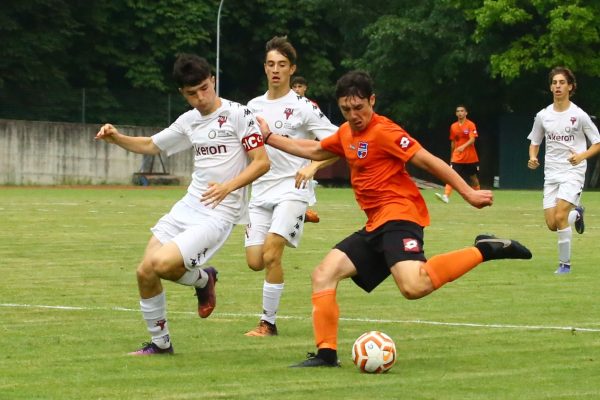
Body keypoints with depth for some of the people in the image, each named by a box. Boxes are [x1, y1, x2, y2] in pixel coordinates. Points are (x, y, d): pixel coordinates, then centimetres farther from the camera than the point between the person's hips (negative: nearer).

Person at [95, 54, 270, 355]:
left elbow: (261, 162, -10)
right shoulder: (189, 121, 12)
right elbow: (150, 146, 26)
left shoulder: (238, 115, -8)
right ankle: (160, 342, 18)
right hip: (188, 206, 7)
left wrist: (228, 186, -24)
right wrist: (116, 138, 8)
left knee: (162, 264, -23)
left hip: (219, 214, -7)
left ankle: (202, 279, 10)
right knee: (145, 272, -1)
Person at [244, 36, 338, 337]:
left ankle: (268, 322, -9)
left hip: (292, 189, -5)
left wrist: (313, 166, -22)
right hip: (260, 191, 6)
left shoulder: (303, 107, -4)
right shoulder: (254, 106, 12)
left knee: (270, 254, -20)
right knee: (255, 261, -4)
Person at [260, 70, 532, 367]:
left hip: (398, 214, -9)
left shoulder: (383, 131, -9)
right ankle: (326, 354, 2)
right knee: (323, 275, 1)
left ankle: (484, 250, -19)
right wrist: (269, 138, 38)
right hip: (375, 225, 9)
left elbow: (428, 161, -12)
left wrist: (468, 194, -15)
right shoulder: (345, 134, 18)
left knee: (413, 286, -33)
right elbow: (314, 151, 36)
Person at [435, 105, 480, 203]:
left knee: (474, 178, 11)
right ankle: (446, 196, -28)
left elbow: (472, 140, -19)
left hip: (470, 157, -2)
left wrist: (463, 147, -37)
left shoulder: (471, 125, -7)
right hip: (457, 158, 3)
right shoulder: (453, 126, 7)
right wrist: (451, 156, 17)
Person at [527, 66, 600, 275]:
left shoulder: (579, 115, -6)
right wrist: (533, 158, -6)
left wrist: (582, 155, -19)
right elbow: (534, 143, 16)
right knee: (552, 224, -2)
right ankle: (575, 214, 33)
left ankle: (565, 263, -5)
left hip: (573, 172, -4)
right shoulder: (543, 116, 4)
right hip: (551, 174, 4)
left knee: (560, 217, -20)